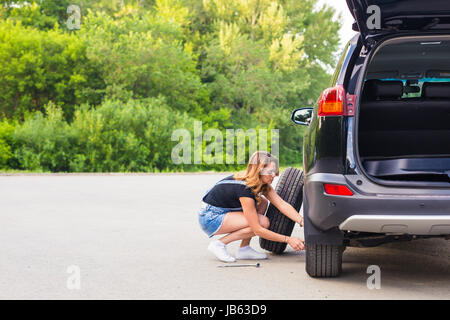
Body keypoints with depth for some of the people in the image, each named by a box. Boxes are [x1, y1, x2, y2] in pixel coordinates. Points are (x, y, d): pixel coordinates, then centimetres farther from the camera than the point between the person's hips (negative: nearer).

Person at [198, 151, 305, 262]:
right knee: (263, 222, -19)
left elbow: (282, 204, -8)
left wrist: (302, 221, -22)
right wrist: (288, 239, -25)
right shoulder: (244, 189, -29)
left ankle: (244, 249, 1)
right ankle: (219, 244, -9)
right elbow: (257, 230, -26)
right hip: (210, 219, -9)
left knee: (263, 202, 2)